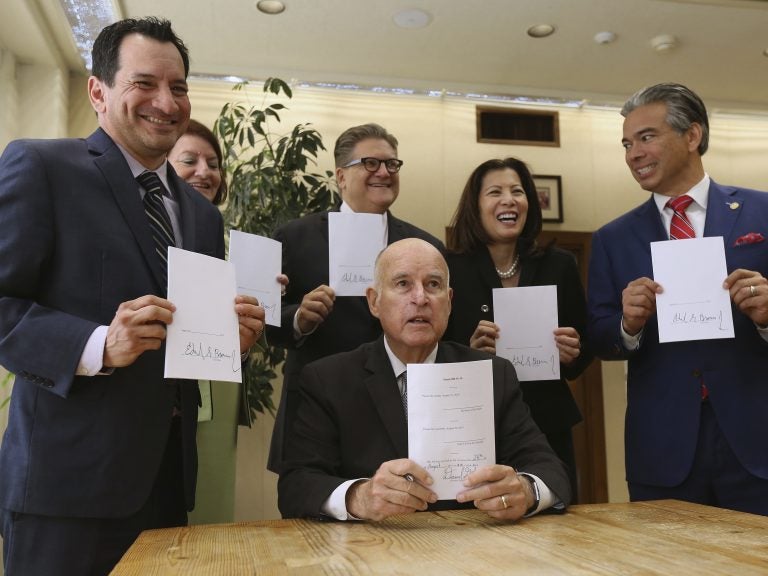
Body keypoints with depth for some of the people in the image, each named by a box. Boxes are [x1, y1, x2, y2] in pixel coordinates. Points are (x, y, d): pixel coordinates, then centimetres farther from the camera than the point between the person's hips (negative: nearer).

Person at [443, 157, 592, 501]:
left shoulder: (559, 266, 3)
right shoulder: (449, 269, -5)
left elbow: (585, 352, 11)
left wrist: (572, 355, -10)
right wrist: (468, 351, -20)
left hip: (549, 429, 3)